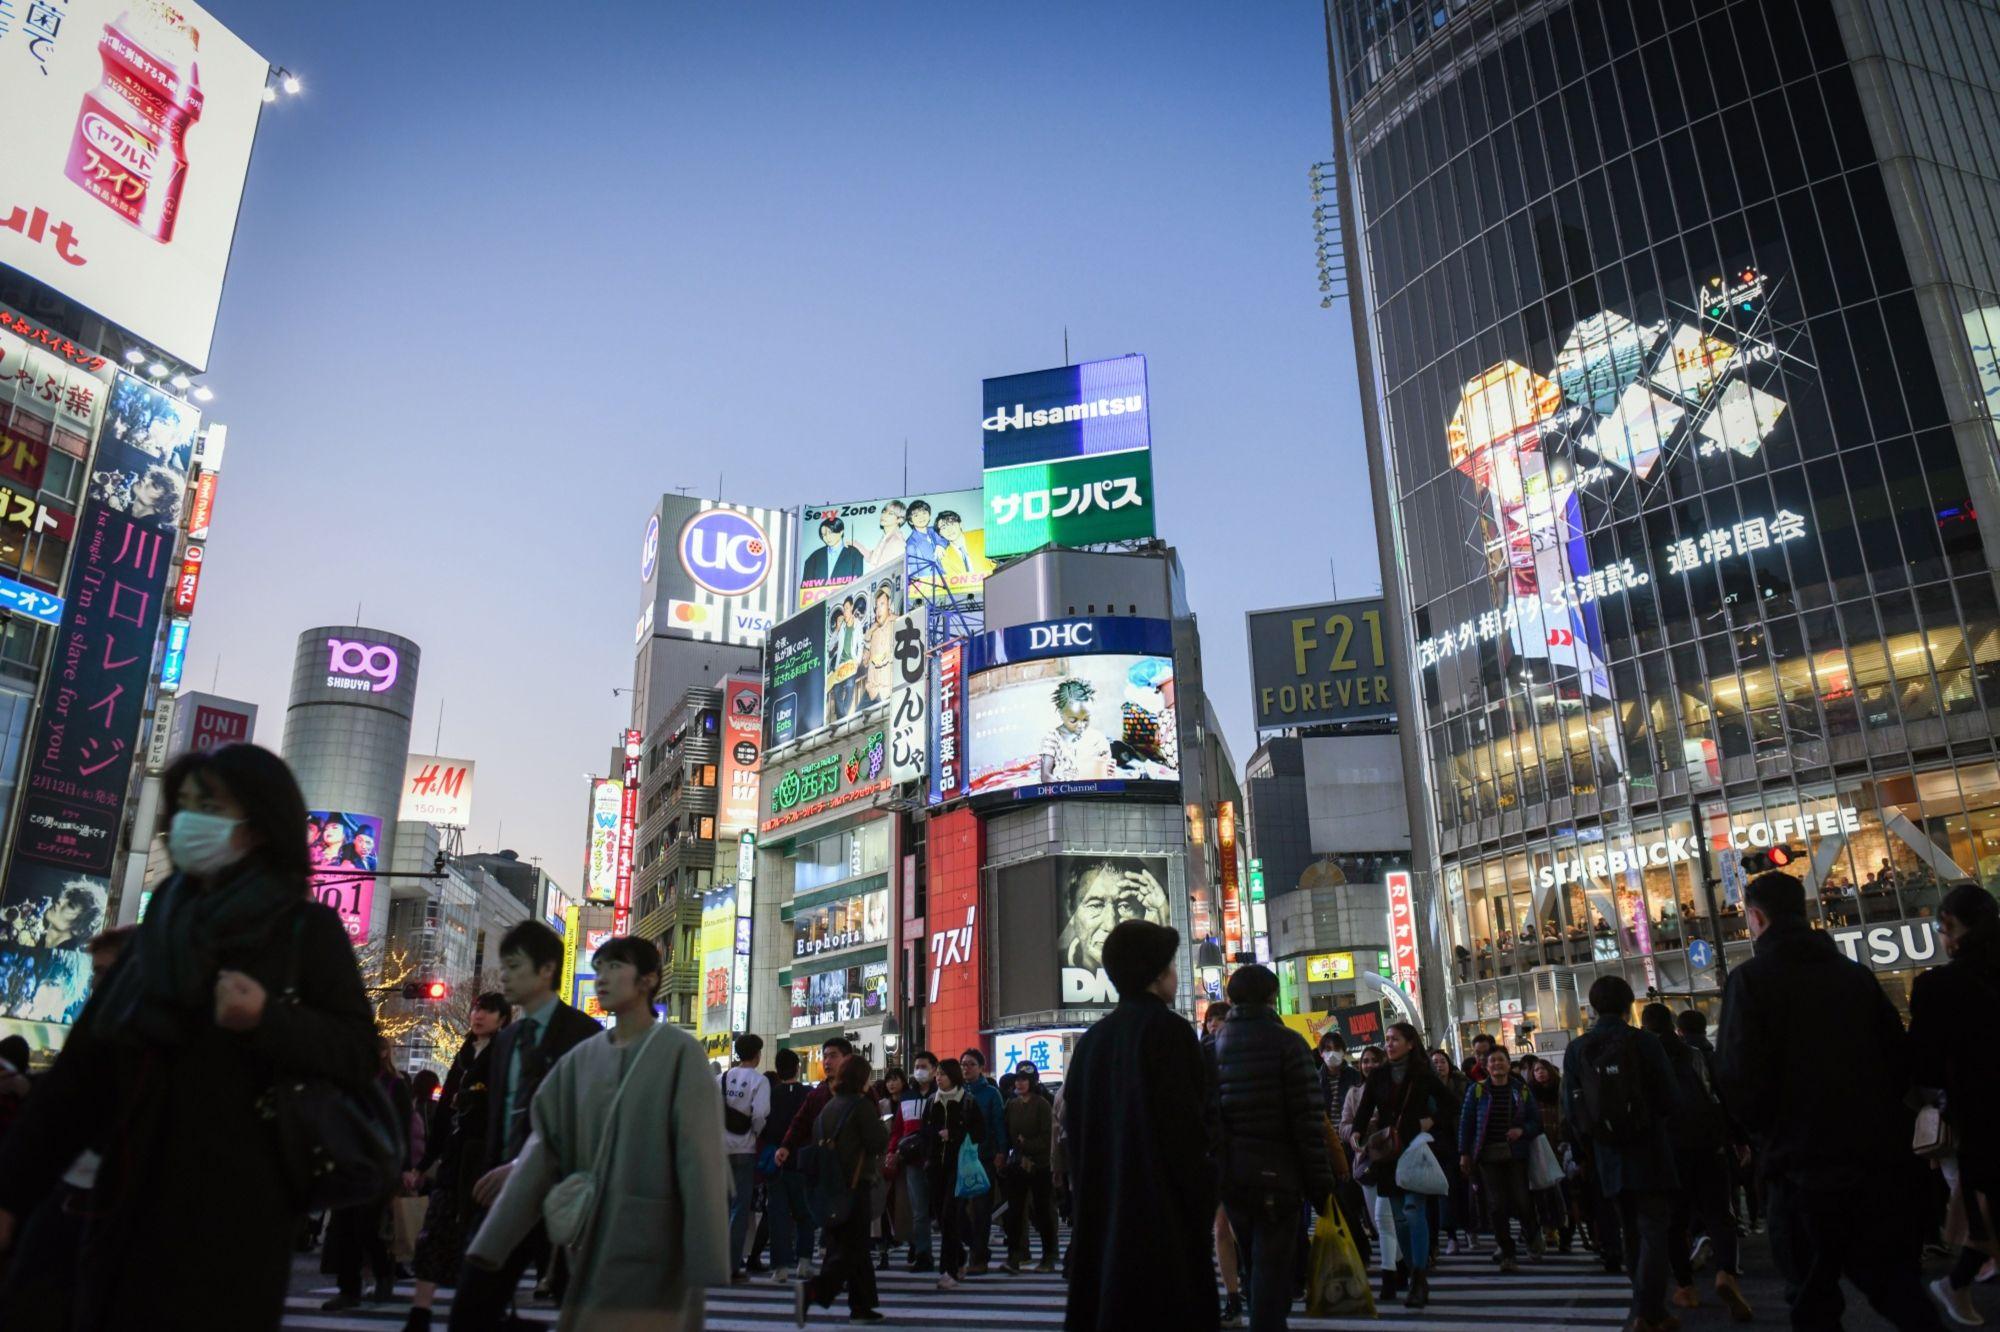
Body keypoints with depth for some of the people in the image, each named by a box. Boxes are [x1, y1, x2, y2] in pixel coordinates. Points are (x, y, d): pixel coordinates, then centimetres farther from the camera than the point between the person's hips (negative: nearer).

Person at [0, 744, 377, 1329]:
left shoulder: (309, 929, -4)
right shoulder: (161, 929, 12)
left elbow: (359, 1052, -9)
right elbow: (83, 1064, 11)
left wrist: (267, 1020, -25)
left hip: (234, 1207, -5)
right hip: (127, 1203, 5)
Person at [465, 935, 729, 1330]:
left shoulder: (680, 1052, -8)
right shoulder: (581, 1058, 6)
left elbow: (699, 1156, -14)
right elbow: (543, 1146, 0)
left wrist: (706, 1260, -19)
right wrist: (490, 1244, -6)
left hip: (657, 1241, -5)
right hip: (593, 1238, 5)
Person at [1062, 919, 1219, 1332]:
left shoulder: (1090, 1040, 9)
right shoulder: (1169, 1030, -11)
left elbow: (1073, 1128, 12)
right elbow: (1188, 1124, -16)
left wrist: (1088, 1198, 17)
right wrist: (1208, 1200, -6)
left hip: (1099, 1210, 7)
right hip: (1164, 1211, -7)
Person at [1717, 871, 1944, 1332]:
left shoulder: (1750, 979, -11)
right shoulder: (1856, 975, 6)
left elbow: (1739, 1081, -16)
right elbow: (1901, 1060, 8)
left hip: (1803, 1165, -5)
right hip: (1877, 1157, 5)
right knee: (1894, 1282, 17)